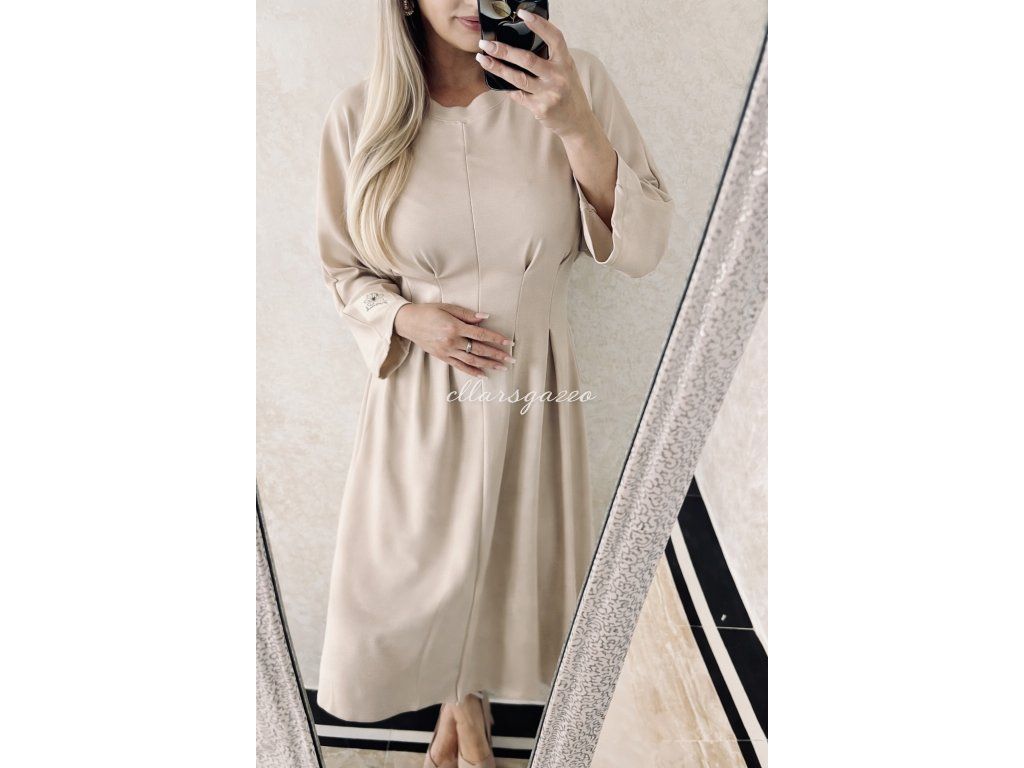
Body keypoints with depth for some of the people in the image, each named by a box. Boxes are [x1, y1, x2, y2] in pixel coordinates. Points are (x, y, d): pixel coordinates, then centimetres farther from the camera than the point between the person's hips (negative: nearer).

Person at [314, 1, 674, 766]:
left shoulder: (577, 85, -9)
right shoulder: (361, 115, -7)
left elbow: (643, 248, -11)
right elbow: (342, 267, 5)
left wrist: (578, 129, -24)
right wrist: (407, 317, -15)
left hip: (535, 391, 0)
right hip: (418, 395, 0)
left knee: (512, 573, 17)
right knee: (411, 582, 13)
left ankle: (468, 698, 53)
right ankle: (461, 702, 50)